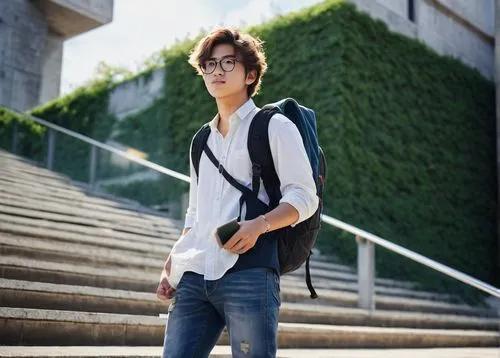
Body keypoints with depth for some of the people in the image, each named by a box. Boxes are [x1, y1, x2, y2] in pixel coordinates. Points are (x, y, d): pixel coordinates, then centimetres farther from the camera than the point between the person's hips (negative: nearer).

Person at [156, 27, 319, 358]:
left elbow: (304, 197, -2)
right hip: (194, 277, 6)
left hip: (248, 271, -5)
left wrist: (259, 225, -20)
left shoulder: (274, 126, 6)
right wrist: (172, 263, 14)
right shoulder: (202, 140, 24)